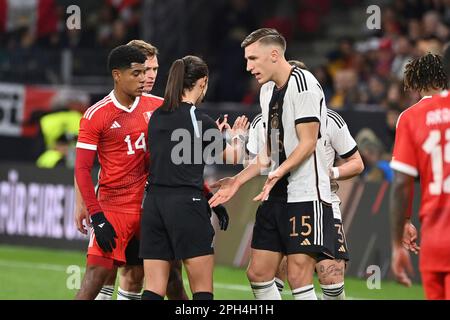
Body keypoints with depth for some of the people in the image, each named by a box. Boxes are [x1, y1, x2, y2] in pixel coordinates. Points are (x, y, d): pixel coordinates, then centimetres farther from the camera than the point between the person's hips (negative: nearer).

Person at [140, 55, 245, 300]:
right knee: (202, 289, 2)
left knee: (153, 289, 3)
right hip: (186, 203, -6)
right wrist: (237, 143, 31)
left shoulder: (157, 117, 10)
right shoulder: (200, 120, -7)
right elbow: (229, 158, 8)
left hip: (153, 204, 6)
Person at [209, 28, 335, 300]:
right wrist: (237, 181, 19)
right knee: (259, 273, 5)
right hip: (278, 195, 9)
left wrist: (279, 172, -31)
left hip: (306, 195, -9)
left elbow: (308, 142, -17)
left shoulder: (303, 83, -12)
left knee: (299, 277, -13)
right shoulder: (268, 90, 17)